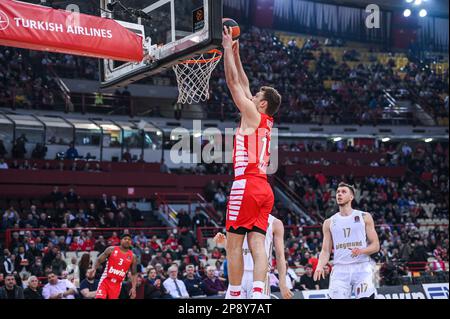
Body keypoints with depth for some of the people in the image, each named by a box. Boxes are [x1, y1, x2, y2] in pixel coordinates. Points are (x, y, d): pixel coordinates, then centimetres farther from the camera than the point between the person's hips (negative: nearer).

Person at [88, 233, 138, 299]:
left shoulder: (132, 257, 3)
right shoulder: (111, 250, -1)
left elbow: (134, 274, 9)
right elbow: (99, 260, 1)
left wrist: (133, 288, -2)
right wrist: (94, 268, -20)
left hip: (117, 284, 2)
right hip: (106, 281, -2)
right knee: (99, 297, -19)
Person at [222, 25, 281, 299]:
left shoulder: (252, 115, -1)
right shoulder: (266, 122, 20)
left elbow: (233, 82, 1)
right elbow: (243, 85, 28)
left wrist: (228, 48, 8)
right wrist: (236, 54, 31)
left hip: (247, 185, -8)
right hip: (263, 188, 8)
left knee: (234, 244, -3)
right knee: (257, 244, -1)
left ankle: (235, 297, -3)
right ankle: (257, 295, -11)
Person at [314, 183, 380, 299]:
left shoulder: (364, 217, 6)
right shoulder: (329, 222, 13)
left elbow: (376, 246, 4)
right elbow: (326, 250, 11)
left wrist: (361, 251, -17)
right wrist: (320, 266, -9)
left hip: (362, 267, -2)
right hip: (340, 269, 2)